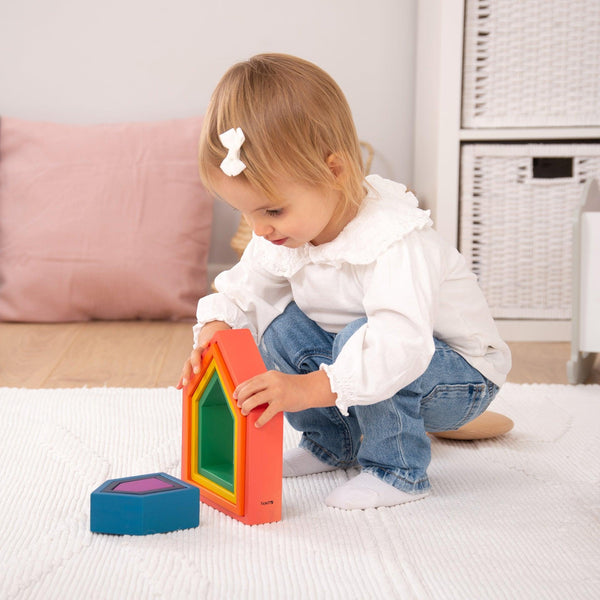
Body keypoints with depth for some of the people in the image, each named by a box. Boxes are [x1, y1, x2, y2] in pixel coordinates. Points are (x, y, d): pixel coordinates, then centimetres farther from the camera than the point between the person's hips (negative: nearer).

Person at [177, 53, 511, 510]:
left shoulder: (395, 238, -35)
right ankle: (331, 442, 7)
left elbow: (400, 341, -48)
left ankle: (398, 470, -15)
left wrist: (310, 388, -57)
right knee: (280, 326, -12)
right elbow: (241, 291, 3)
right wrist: (215, 328, -20)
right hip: (365, 355, 8)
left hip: (460, 379, -7)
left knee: (360, 338, -34)